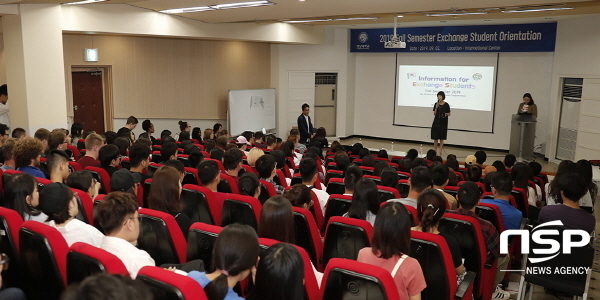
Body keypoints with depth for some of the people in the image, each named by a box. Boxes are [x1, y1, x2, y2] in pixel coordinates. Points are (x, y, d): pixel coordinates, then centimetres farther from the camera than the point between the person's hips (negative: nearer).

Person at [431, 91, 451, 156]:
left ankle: (440, 151, 7)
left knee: (441, 138, 1)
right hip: (436, 121, 3)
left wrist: (445, 114, -20)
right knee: (435, 137, 6)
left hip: (443, 122, -3)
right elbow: (434, 113, 1)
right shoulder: (436, 104, 4)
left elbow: (449, 114, 1)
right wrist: (436, 107, -12)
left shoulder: (446, 104, -5)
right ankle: (434, 150, 16)